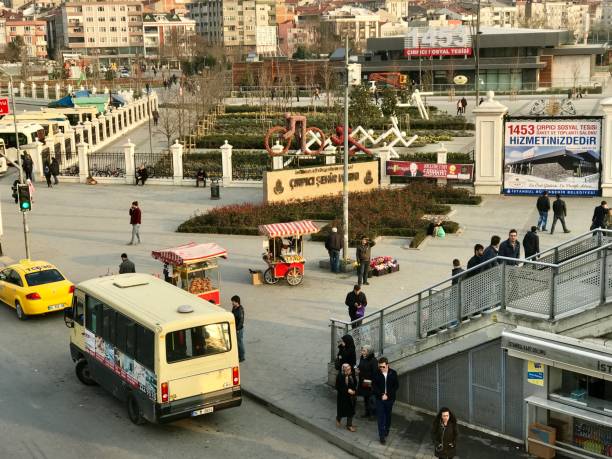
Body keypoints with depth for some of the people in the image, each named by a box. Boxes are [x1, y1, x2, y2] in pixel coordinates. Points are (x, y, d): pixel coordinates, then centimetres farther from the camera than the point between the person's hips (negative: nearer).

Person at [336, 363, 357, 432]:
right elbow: (338, 387, -17)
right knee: (342, 410, 11)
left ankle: (349, 425, 23)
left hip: (351, 396, 4)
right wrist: (347, 390, -23)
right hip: (343, 397, -4)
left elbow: (355, 384, 9)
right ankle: (338, 419, 44)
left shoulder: (352, 375, -6)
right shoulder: (340, 376, -19)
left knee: (351, 410, 9)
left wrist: (354, 391, -7)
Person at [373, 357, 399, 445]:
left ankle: (386, 431, 37)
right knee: (380, 418, -2)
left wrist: (388, 395, -14)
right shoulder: (376, 374, -9)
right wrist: (381, 395, -17)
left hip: (390, 399, 1)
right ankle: (382, 436, 2)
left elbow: (396, 386, -4)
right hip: (379, 399, -1)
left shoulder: (393, 373, -7)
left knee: (388, 416, 16)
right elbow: (374, 386, -5)